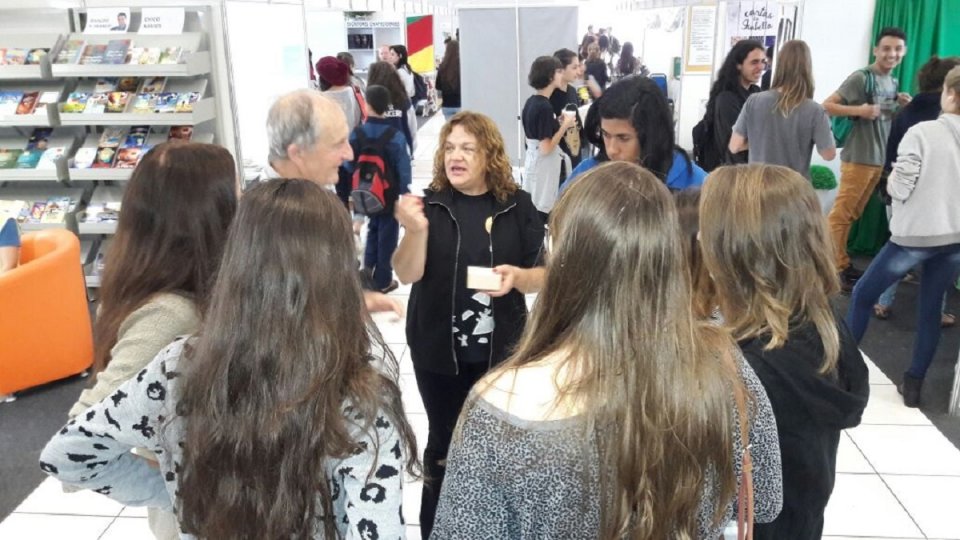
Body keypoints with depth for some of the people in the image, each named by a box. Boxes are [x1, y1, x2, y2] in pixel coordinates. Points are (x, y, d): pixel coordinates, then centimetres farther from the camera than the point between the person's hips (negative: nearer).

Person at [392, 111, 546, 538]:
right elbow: (407, 274, -11)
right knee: (443, 442, 10)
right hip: (437, 350, -1)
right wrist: (416, 230, -29)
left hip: (500, 350, 1)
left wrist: (518, 275, -21)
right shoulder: (430, 204, -4)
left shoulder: (517, 206, -3)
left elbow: (544, 275, 1)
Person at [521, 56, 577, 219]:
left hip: (533, 160, 9)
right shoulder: (544, 106, -19)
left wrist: (557, 123, 11)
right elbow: (546, 148, -21)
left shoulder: (531, 102, 7)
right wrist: (565, 125, -12)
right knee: (543, 210, -1)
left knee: (533, 209, 12)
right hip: (544, 165, -9)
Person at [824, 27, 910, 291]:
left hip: (879, 159, 8)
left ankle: (841, 263, 20)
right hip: (858, 158, -8)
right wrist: (859, 110, -27)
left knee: (852, 215, 13)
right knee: (840, 215, -3)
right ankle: (836, 267, 3)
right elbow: (827, 105, -15)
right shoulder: (860, 78, -11)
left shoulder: (892, 82, 13)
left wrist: (903, 107, 3)